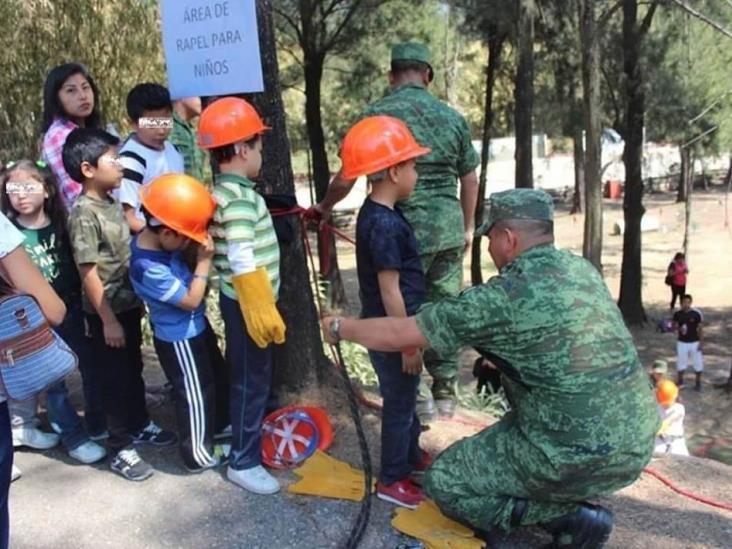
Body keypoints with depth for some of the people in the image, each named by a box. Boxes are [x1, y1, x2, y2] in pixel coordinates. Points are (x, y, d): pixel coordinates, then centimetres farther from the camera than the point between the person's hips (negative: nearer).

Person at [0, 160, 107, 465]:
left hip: (71, 309, 3)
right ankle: (74, 437, 18)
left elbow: (77, 265, 5)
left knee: (90, 366, 13)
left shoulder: (60, 224, -1)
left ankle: (102, 421, 32)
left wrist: (81, 302, 3)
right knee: (53, 380, 5)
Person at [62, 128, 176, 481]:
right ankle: (120, 449, 15)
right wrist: (107, 319, -19)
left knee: (134, 370, 21)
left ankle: (140, 425, 39)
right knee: (116, 379, 2)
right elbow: (88, 271, -20)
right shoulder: (84, 214, -20)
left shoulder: (112, 204, 5)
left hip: (129, 303, 8)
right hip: (107, 311, -8)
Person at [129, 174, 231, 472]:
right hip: (180, 339, -10)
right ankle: (198, 454, 27)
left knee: (218, 377, 26)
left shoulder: (153, 239, -8)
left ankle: (219, 427, 48)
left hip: (194, 327, 10)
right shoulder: (148, 268, -33)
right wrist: (204, 261, -24)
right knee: (196, 394, 7)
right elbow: (191, 300, -27)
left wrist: (199, 253, -13)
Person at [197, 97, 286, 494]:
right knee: (252, 382, 0)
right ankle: (243, 462, 12)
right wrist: (263, 312, -24)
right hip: (247, 304, -10)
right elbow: (243, 264, -27)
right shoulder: (239, 199, -22)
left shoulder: (224, 190, 10)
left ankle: (243, 437, 39)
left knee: (244, 377, 23)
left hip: (244, 301, 10)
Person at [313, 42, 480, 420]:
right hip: (449, 228, 4)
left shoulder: (378, 114, -6)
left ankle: (414, 395, 17)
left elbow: (347, 176, -5)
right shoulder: (452, 117, 7)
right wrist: (468, 226, 27)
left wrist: (324, 207, 13)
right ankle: (445, 390, 26)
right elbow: (470, 180, 14)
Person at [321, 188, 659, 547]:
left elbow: (397, 335, -7)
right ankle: (571, 500, 19)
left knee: (443, 482, 9)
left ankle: (571, 518, 1)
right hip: (638, 444, 8)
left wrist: (339, 328, 10)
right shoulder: (583, 270, 6)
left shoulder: (501, 298, -15)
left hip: (580, 460, -7)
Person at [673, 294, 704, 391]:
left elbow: (700, 328, -6)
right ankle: (680, 380, 32)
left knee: (698, 362, 7)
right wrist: (678, 329, -18)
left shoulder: (697, 314, -11)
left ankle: (698, 382, 26)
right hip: (682, 342, 1)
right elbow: (674, 326, 5)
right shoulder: (677, 314, -6)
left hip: (695, 342, -1)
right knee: (681, 362, 12)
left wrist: (701, 342, -8)